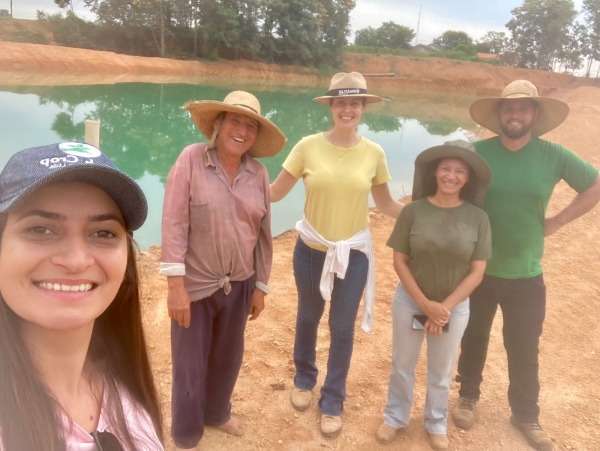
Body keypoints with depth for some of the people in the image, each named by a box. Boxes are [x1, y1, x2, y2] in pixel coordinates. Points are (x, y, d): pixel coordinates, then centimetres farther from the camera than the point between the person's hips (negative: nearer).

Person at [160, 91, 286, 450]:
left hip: (239, 285, 4)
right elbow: (174, 224, -16)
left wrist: (261, 287, 6)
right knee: (191, 365, 12)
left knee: (228, 358, 22)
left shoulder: (259, 173, -2)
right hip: (196, 284, -4)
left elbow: (263, 235, 3)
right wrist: (176, 285, -19)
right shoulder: (192, 159, -14)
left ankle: (217, 413, 50)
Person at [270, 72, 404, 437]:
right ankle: (304, 378, 47)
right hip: (311, 249, 0)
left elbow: (386, 204, 4)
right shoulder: (308, 146, -11)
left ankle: (333, 400, 32)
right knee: (308, 317, 20)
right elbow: (274, 193, -8)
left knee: (342, 329, 11)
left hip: (353, 254, 0)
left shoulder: (374, 154, -6)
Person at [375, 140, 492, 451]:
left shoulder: (477, 218, -11)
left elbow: (476, 271, -9)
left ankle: (436, 423, 43)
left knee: (441, 372, 19)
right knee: (402, 365, 17)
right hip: (410, 301, 0)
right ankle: (395, 417, 41)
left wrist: (445, 307, -15)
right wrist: (425, 304, -15)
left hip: (455, 306, 0)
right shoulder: (413, 211, -13)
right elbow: (399, 262, -10)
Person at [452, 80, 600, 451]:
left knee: (525, 350, 11)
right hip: (477, 269, 0)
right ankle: (469, 395, 41)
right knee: (474, 338, 18)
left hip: (526, 275, 0)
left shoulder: (554, 155, -8)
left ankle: (526, 415, 34)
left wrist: (558, 221, -3)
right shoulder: (477, 152, -10)